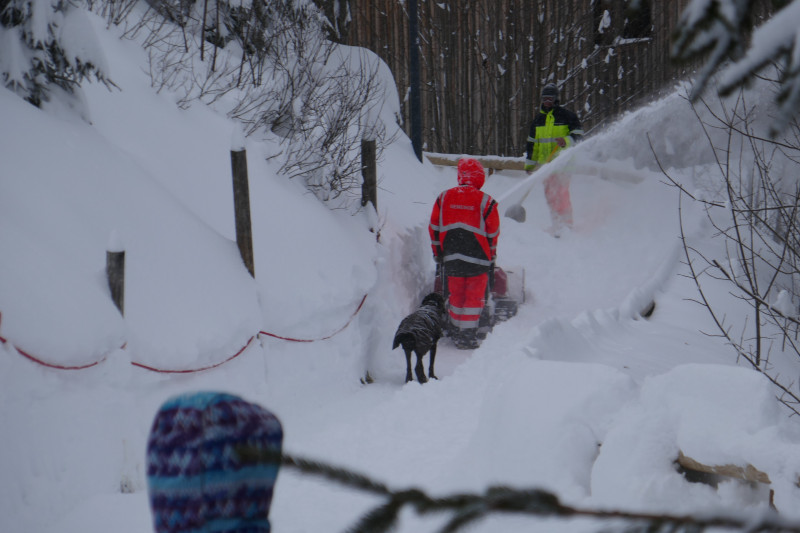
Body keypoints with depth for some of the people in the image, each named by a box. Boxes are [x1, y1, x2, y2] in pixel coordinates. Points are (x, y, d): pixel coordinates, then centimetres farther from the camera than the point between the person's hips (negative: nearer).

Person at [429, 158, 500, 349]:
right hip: (477, 259, -3)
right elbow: (493, 233, 0)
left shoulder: (444, 198, 2)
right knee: (474, 297, 4)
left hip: (451, 259, 3)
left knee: (455, 295, 15)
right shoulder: (485, 201, -6)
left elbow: (434, 229, 6)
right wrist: (491, 258, 13)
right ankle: (468, 336, 2)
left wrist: (438, 255, 15)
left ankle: (455, 330, 22)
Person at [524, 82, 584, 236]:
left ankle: (566, 223, -11)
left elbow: (578, 133, -1)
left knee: (561, 191, -13)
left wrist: (567, 141, -21)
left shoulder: (566, 115, 0)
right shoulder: (538, 119, 15)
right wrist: (529, 163, 17)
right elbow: (531, 142, 19)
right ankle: (556, 224, 14)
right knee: (549, 194, 6)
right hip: (544, 162, 6)